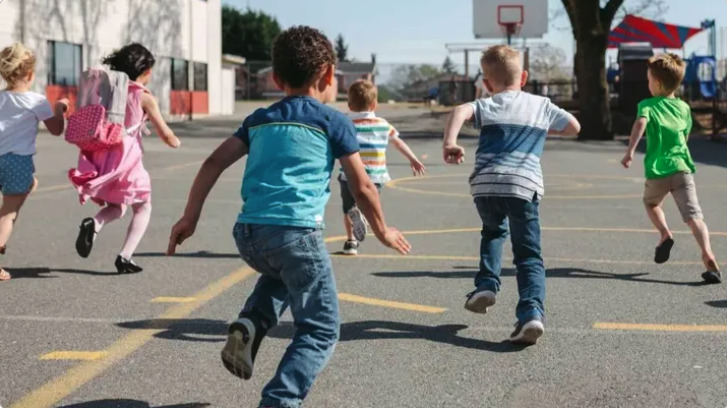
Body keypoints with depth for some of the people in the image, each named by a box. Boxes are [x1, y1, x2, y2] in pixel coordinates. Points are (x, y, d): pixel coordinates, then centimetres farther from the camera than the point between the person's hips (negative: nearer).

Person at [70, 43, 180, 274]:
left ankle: (93, 224, -10)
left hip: (100, 158, 5)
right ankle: (125, 257, 0)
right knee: (143, 208, 16)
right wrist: (174, 142, 19)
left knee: (116, 207, 24)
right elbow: (165, 135, -2)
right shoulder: (145, 97, -5)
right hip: (126, 158, -5)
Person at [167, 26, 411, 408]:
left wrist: (190, 217, 18)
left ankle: (249, 325, 12)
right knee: (320, 329, 7)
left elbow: (213, 164, 14)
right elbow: (362, 187, 8)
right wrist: (382, 230, 22)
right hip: (297, 232, -5)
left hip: (248, 232, 5)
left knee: (281, 274, 38)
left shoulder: (259, 119, 19)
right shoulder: (334, 122, 7)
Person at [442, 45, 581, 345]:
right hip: (525, 186, -1)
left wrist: (449, 143, -15)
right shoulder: (542, 106, 20)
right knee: (529, 255, 2)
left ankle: (486, 285, 17)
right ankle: (532, 312, -18)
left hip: (486, 183, 1)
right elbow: (574, 127, 30)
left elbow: (460, 111, -6)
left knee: (493, 232, 32)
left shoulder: (489, 106, 15)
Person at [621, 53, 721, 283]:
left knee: (651, 203, 29)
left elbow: (641, 123, -18)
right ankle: (708, 255, -26)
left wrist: (630, 151, -27)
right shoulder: (684, 107, 16)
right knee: (693, 215, -7)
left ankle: (665, 233, 8)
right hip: (682, 167, 2)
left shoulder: (647, 105, 3)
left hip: (657, 171, -2)